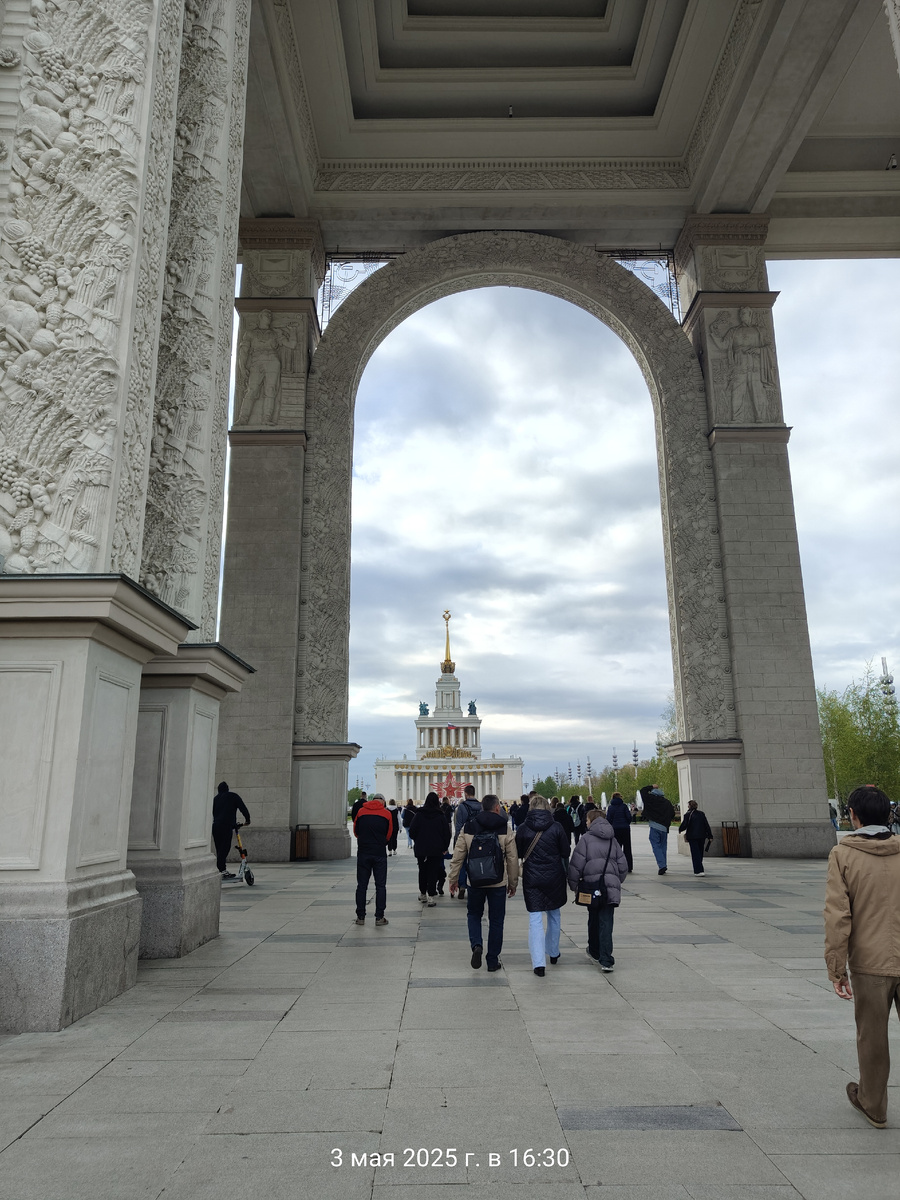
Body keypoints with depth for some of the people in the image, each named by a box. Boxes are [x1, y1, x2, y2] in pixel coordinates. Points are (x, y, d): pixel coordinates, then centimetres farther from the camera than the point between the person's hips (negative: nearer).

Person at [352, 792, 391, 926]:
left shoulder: (361, 812, 3)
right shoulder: (386, 814, 0)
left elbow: (355, 832, 9)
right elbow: (389, 836, 7)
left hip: (363, 853, 1)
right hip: (380, 854, -1)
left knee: (361, 885, 8)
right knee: (380, 885, 4)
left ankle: (360, 917, 10)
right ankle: (379, 917, 3)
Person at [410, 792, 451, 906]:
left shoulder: (419, 814, -4)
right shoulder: (440, 816, -5)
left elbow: (412, 830, -4)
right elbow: (447, 833, -3)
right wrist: (444, 847, 8)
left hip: (421, 849, 1)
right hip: (436, 849, -1)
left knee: (422, 871, 16)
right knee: (433, 872, 2)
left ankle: (422, 894, 25)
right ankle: (431, 896, -2)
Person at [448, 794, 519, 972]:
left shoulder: (467, 828, -2)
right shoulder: (505, 829, -6)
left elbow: (457, 856, 1)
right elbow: (513, 859, -2)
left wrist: (453, 879, 12)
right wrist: (513, 883, 9)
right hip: (498, 883, -1)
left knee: (474, 914, 20)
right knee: (496, 921, 12)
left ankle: (476, 945, -3)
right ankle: (493, 961, 16)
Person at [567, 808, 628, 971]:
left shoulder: (587, 838, -3)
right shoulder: (612, 840, 12)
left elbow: (576, 864, -6)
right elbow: (623, 866, 15)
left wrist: (573, 884, 4)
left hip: (592, 884, -2)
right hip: (611, 885, 2)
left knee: (594, 919, 15)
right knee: (606, 922, 0)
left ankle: (595, 952, 31)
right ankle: (606, 961, -8)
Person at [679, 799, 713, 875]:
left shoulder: (688, 815, -8)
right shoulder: (701, 813, 7)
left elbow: (684, 825, -10)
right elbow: (706, 825, 6)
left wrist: (680, 830, 12)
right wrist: (710, 836, 8)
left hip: (692, 837, -5)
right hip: (702, 836, 5)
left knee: (695, 854, -4)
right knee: (700, 853, 16)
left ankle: (699, 871, -13)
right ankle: (698, 869, 26)